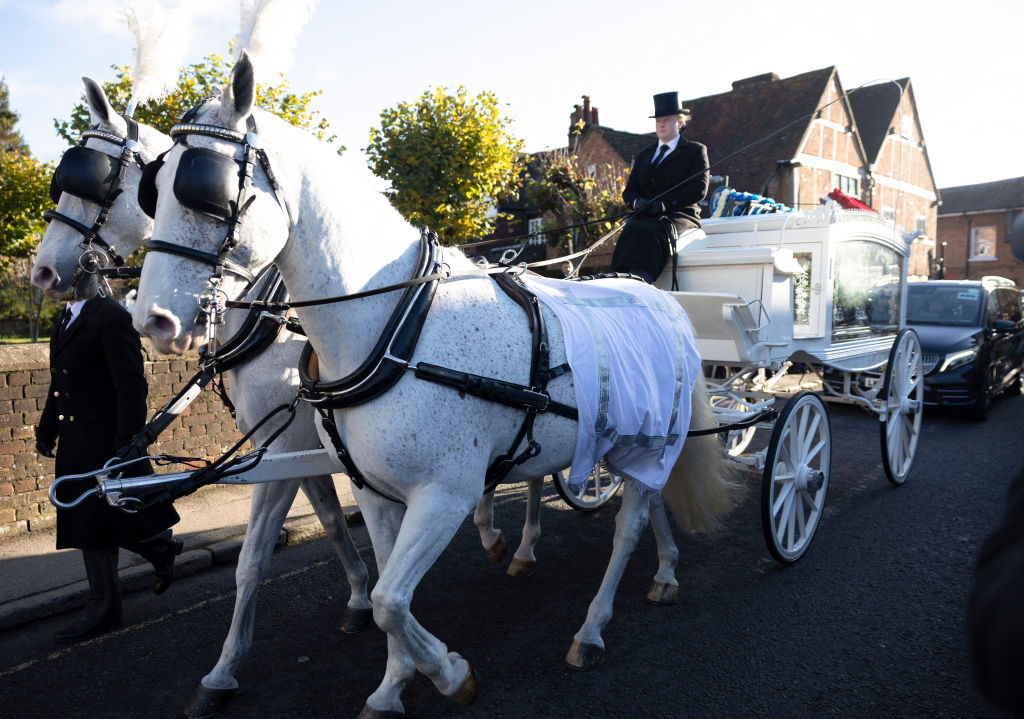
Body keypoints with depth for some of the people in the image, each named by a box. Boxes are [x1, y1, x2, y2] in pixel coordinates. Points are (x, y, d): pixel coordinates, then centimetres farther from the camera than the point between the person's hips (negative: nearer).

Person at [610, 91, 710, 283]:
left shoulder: (695, 150, 12)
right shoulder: (643, 155, 27)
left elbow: (699, 189, -2)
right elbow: (628, 191, 20)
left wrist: (665, 203, -16)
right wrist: (637, 202, -6)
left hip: (680, 215, -4)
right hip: (645, 216, 4)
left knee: (651, 232, -37)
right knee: (631, 230, -32)